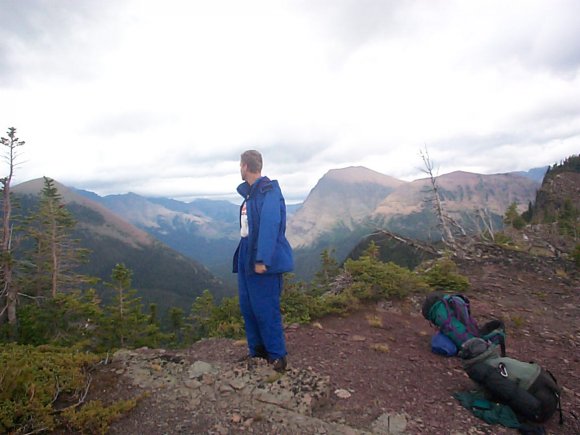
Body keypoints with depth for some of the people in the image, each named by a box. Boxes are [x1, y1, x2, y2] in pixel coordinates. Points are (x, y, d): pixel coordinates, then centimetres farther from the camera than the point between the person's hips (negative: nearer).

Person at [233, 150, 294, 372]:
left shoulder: (268, 191, -13)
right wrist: (245, 256, 18)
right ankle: (257, 352, 26)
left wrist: (262, 259, -25)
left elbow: (269, 226, -22)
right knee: (248, 307, 13)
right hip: (246, 258, 9)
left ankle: (277, 357, 12)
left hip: (264, 261, -9)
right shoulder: (250, 193, 13)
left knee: (266, 309, -2)